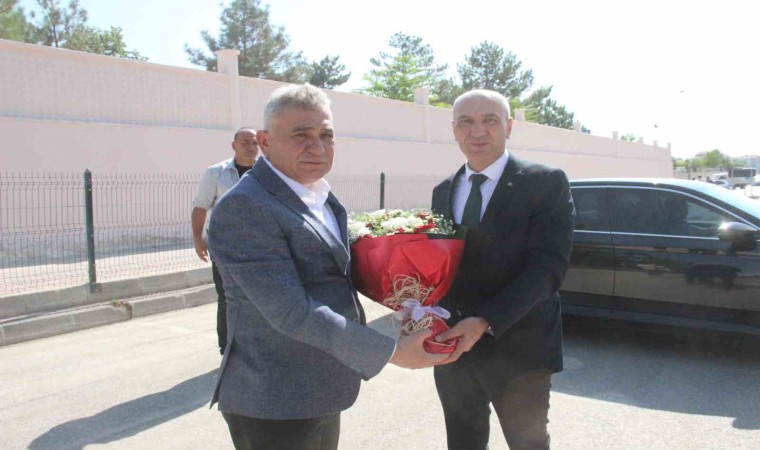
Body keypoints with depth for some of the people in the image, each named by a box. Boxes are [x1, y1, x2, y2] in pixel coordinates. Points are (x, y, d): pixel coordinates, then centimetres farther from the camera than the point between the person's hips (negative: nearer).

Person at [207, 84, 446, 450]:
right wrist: (390, 351, -23)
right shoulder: (243, 208, -21)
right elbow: (290, 312, -26)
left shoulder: (319, 196, 8)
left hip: (321, 391, 8)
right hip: (275, 404, -8)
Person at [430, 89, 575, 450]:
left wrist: (486, 322, -27)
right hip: (452, 345, 5)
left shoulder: (546, 183, -9)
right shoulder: (443, 191, 8)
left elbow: (548, 266, -18)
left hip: (517, 349, -4)